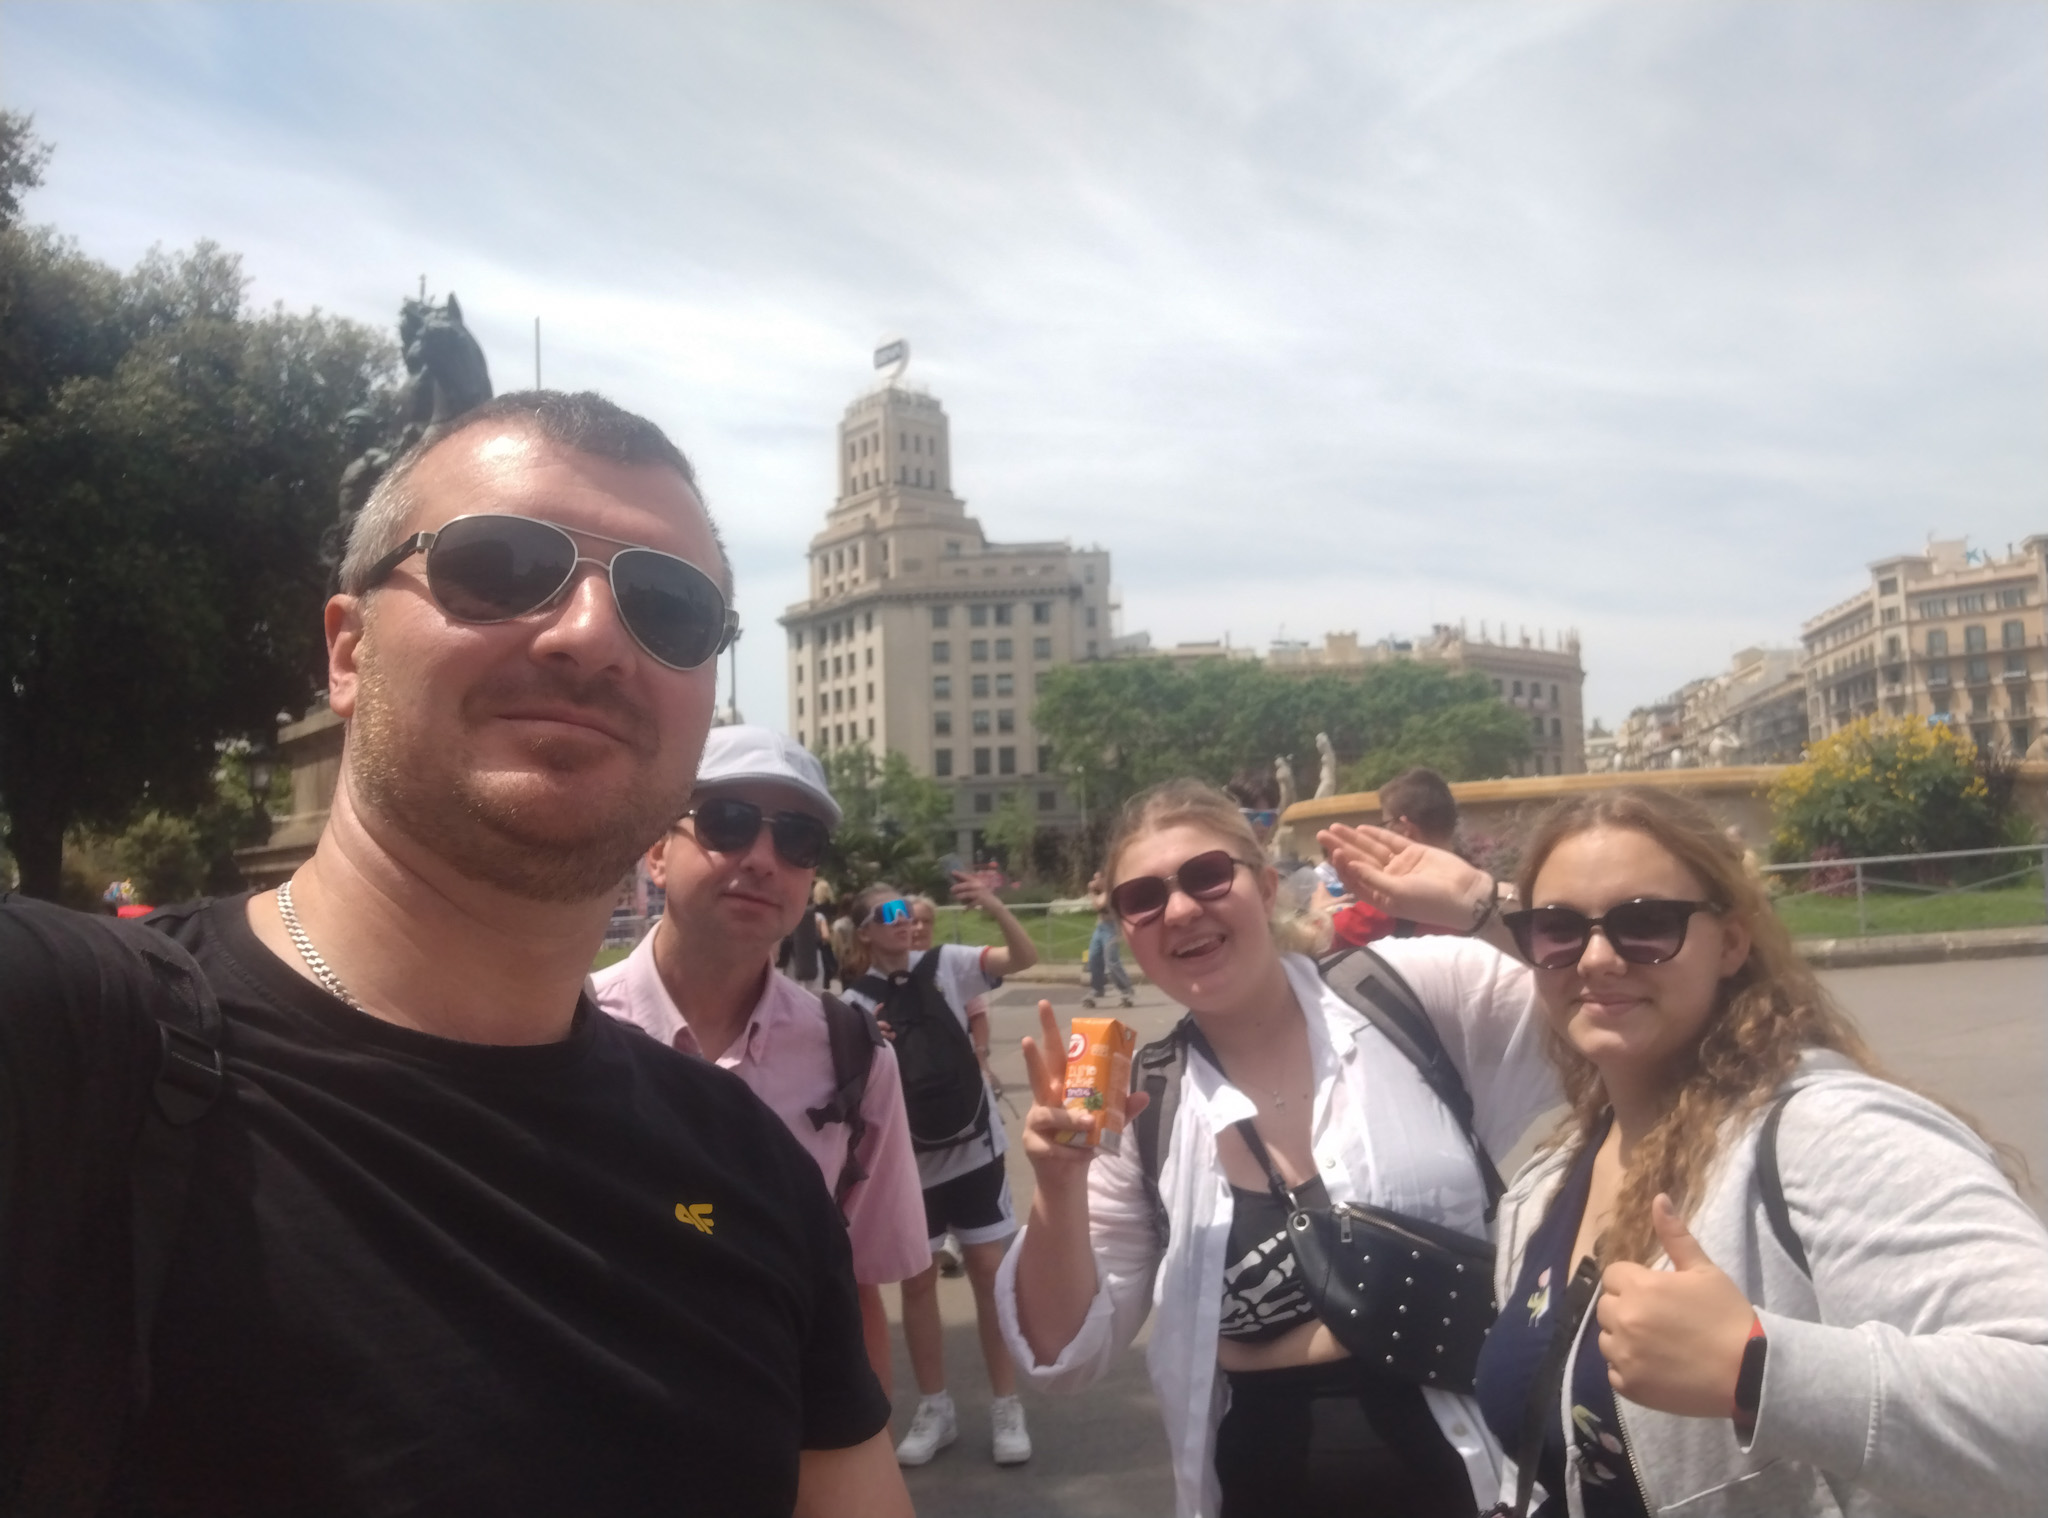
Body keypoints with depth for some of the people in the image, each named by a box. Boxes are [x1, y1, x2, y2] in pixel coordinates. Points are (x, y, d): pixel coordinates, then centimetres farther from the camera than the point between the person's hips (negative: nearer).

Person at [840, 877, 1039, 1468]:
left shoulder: (946, 964, -6)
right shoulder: (856, 1002, -8)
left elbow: (1025, 957, -18)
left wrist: (994, 906, -34)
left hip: (974, 1144, 0)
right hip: (907, 1158, 0)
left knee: (990, 1270, 6)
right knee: (917, 1282, 10)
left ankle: (1006, 1406, 20)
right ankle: (934, 1408, 27)